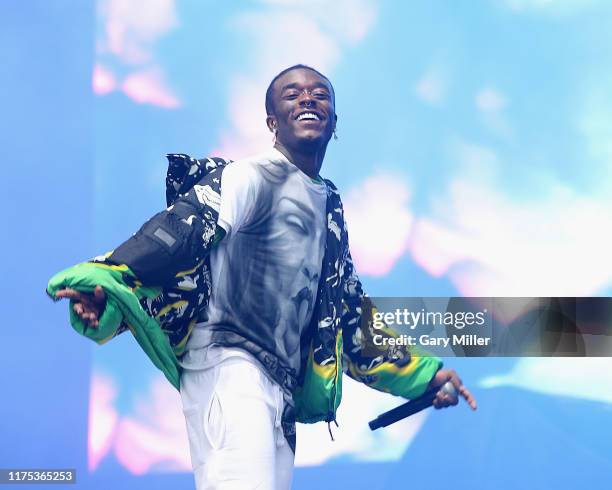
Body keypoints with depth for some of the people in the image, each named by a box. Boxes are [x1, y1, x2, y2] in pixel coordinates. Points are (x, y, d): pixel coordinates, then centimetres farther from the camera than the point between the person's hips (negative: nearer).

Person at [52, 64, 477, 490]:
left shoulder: (330, 208, 22)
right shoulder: (254, 176, -2)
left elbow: (349, 314, 29)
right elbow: (182, 231, -20)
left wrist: (424, 374, 30)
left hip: (281, 387, 8)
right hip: (229, 363, -8)